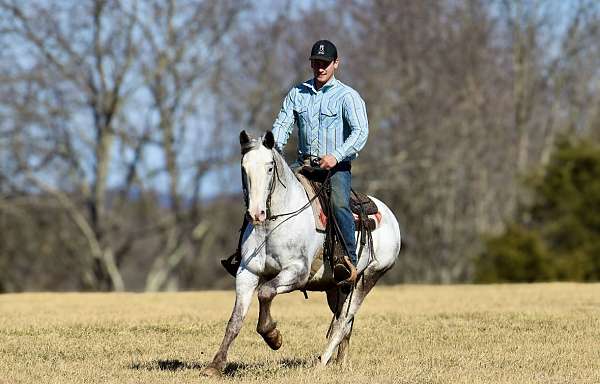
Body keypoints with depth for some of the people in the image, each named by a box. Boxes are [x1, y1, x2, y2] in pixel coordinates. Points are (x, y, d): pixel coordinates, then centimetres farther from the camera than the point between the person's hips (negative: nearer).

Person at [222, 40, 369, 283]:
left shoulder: (347, 96, -3)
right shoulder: (297, 94, 12)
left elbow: (360, 132, -14)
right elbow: (282, 124, 5)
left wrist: (336, 156, -28)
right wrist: (275, 148, -17)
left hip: (336, 166, -5)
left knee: (339, 203, -34)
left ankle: (350, 261, -31)